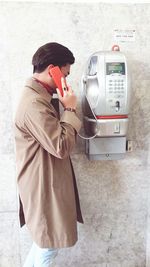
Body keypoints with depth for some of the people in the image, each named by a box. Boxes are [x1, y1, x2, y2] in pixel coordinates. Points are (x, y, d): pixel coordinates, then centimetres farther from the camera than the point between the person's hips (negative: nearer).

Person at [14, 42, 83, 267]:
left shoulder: (39, 96, 7)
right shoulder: (34, 103, -27)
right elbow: (61, 146, -26)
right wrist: (70, 109, -18)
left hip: (47, 181, 10)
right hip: (43, 185, -10)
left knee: (45, 237, 26)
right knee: (50, 242, 12)